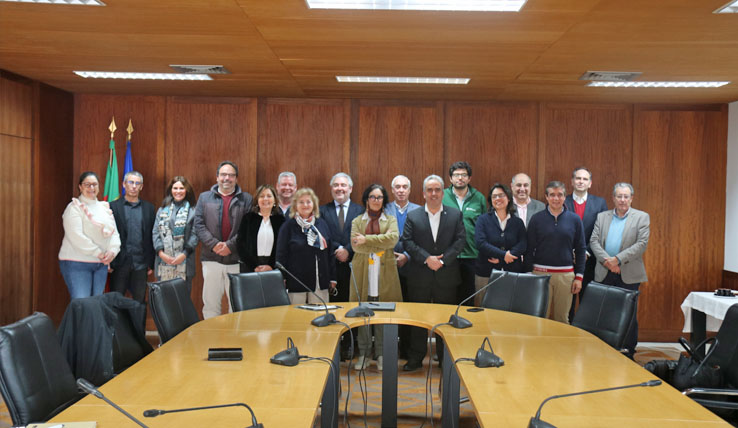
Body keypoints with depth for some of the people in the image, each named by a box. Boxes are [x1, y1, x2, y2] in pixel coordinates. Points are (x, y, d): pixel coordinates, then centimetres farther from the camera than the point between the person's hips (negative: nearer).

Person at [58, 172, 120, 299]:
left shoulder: (105, 207, 14)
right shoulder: (74, 207, -4)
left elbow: (114, 232, 11)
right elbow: (76, 236, -14)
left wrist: (113, 251, -8)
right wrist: (97, 252, -14)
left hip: (101, 263, 6)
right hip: (77, 264, -6)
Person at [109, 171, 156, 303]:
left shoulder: (149, 208, 9)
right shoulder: (113, 206, 2)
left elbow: (152, 236, 7)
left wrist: (151, 263, 3)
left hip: (141, 264, 2)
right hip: (120, 263, -2)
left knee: (140, 301, 7)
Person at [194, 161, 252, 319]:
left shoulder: (246, 199, 6)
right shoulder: (204, 197, 11)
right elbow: (199, 225, 2)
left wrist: (230, 245, -13)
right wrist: (214, 244, -10)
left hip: (236, 259, -1)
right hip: (211, 259, 1)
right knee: (210, 303, 6)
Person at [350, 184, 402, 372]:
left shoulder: (391, 220, 11)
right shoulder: (357, 221, 11)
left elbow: (393, 238, -10)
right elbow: (355, 245, -4)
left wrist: (367, 239, -14)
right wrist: (380, 247, -11)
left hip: (384, 273, 0)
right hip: (363, 272, 0)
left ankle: (381, 353, 13)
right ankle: (364, 353, 13)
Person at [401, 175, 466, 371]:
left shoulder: (456, 215, 4)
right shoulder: (413, 216, 4)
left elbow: (460, 240, -3)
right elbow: (407, 242, -4)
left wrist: (443, 260, -14)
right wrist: (427, 258, -15)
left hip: (446, 276, 0)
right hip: (419, 276, 0)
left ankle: (445, 358, 22)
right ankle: (416, 358, 17)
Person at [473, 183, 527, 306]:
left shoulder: (518, 222, 11)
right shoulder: (483, 219, 5)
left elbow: (523, 245, -1)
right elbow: (480, 243, -8)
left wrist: (499, 258, -13)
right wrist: (503, 255, -16)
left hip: (512, 273, 1)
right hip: (486, 273, -1)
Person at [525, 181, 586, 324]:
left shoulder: (575, 219, 6)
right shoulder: (536, 218, 2)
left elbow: (580, 249, 8)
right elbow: (529, 248, 4)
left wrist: (579, 276, 3)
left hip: (566, 274, 1)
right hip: (541, 273, -1)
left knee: (562, 317, 8)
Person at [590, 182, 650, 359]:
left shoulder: (642, 217, 3)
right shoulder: (602, 217, 12)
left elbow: (642, 244, -7)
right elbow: (594, 241, 4)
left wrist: (618, 259, -15)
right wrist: (606, 260, -12)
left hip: (628, 275, -2)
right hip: (604, 274, 3)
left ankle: (629, 353, 12)